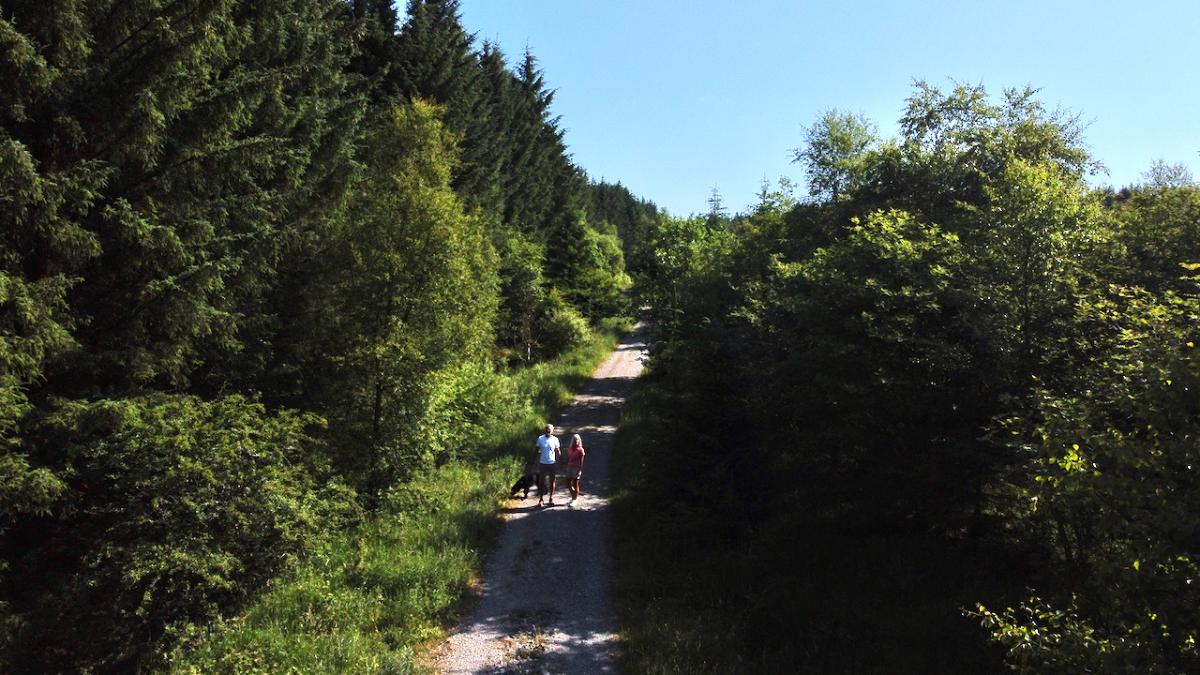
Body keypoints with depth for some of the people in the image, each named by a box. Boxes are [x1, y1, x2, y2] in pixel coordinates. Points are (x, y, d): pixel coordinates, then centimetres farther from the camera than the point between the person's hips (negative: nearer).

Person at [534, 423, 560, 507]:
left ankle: (551, 498, 20)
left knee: (551, 481, 9)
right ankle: (540, 499, 9)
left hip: (552, 463, 0)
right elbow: (535, 449, 2)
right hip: (542, 463, 0)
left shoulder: (555, 439, -3)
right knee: (541, 481, 2)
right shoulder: (540, 438, -4)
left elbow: (557, 451, 4)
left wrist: (559, 453, -11)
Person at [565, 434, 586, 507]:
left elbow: (581, 462, -9)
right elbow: (567, 459, 11)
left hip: (576, 468, -6)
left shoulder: (580, 450, -8)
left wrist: (580, 470, -14)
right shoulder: (569, 449, 7)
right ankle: (573, 497, 28)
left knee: (575, 484, 1)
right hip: (569, 467, 6)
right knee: (568, 484, 9)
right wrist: (566, 468, 8)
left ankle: (574, 500, 12)